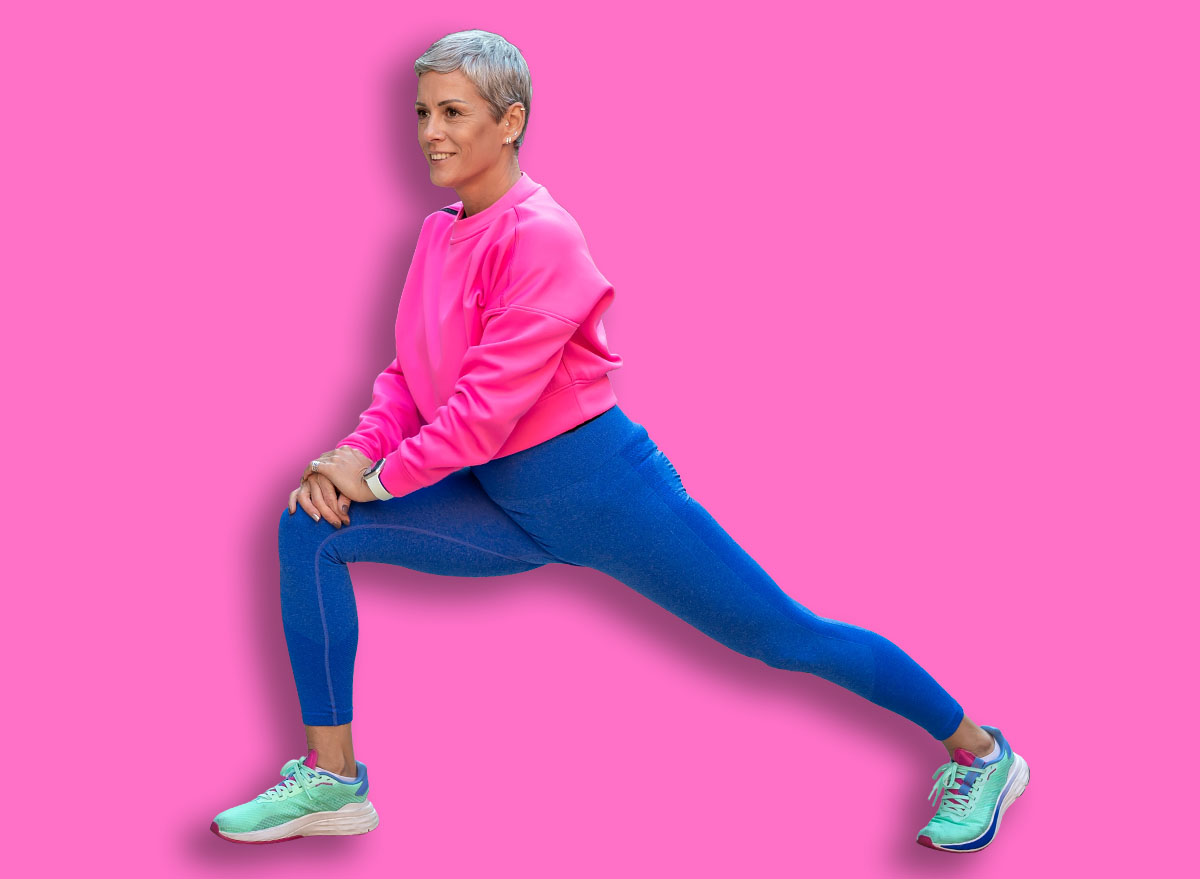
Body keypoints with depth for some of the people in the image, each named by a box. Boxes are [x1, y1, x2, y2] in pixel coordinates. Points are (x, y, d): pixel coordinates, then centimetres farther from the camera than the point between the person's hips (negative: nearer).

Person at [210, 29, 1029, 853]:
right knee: (312, 529, -3)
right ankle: (332, 779, 3)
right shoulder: (440, 231, 6)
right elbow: (412, 370, 11)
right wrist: (359, 452, -7)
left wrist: (378, 480, -15)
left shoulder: (539, 236, -20)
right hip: (507, 507, 8)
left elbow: (490, 403, -24)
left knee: (790, 638, 1)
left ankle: (980, 751, 22)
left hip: (603, 492, -8)